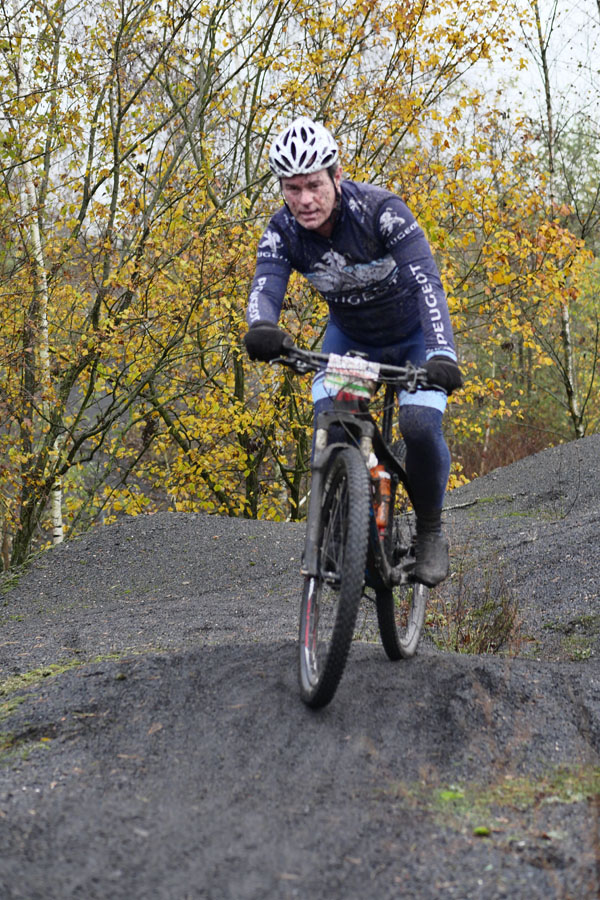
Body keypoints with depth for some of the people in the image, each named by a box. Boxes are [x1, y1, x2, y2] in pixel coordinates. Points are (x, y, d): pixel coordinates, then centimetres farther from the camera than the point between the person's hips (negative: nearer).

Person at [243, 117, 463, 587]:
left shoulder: (381, 210, -33)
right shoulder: (282, 232, -21)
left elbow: (426, 281, -41)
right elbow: (265, 288, -35)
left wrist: (441, 353, -57)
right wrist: (262, 328, -61)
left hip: (413, 335, -3)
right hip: (350, 337, 3)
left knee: (421, 425, -23)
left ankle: (431, 533, 3)